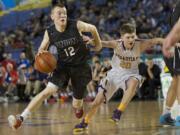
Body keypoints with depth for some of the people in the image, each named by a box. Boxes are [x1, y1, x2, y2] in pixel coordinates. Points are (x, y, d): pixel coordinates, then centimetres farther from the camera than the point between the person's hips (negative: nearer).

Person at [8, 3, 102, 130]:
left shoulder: (76, 25, -17)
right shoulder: (49, 32, -11)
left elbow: (93, 28, 2)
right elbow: (42, 48, 5)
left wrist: (98, 44, 16)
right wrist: (41, 54, -20)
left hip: (80, 66, 0)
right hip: (63, 65, 1)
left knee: (77, 105, 6)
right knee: (48, 91, -23)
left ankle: (79, 105, 48)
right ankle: (21, 117, -30)